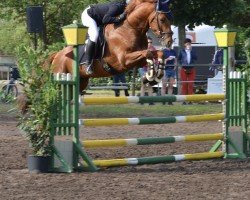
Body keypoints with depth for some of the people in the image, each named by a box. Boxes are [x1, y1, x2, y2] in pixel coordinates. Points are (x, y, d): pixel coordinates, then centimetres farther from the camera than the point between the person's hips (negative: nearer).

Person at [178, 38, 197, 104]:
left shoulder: (192, 51, 6)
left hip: (191, 69, 1)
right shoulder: (182, 51, 5)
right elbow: (179, 59, 13)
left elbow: (195, 58, -10)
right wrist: (181, 64, 0)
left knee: (191, 85, -2)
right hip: (184, 69, -1)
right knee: (184, 85, -1)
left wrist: (191, 50, -13)